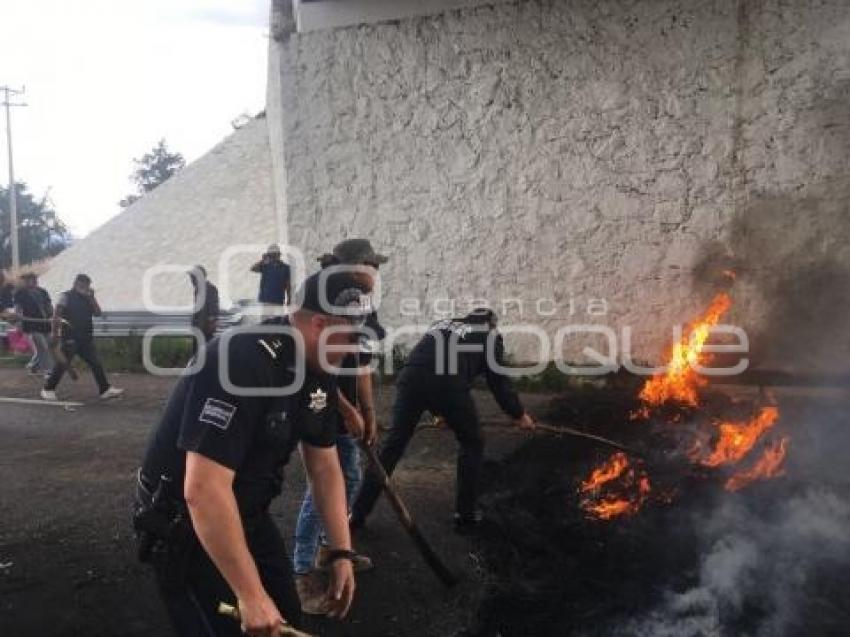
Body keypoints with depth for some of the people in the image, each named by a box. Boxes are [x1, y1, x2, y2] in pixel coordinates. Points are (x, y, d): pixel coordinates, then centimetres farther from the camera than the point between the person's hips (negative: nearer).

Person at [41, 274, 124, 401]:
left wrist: (92, 298, -2)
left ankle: (105, 390, 5)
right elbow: (56, 314, -8)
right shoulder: (66, 296, -3)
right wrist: (54, 332, -14)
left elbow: (98, 313, 7)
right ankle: (48, 390, 13)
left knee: (96, 364, 3)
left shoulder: (87, 299, 15)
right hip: (70, 338, -6)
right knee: (62, 364, -1)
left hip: (86, 338, 6)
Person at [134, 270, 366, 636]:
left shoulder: (317, 373, -4)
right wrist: (250, 594, -31)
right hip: (184, 526, -8)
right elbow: (203, 491, -36)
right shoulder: (240, 364, -32)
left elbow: (324, 467, 4)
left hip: (248, 517, 8)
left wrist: (342, 552, -1)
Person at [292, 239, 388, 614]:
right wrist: (349, 412, -18)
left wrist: (368, 414, 13)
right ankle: (303, 573, 7)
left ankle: (329, 546, 38)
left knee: (350, 482, 18)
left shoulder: (366, 315, 7)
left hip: (346, 417, 9)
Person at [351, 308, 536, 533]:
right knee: (472, 443, 19)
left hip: (410, 377, 4)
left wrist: (438, 412, 49)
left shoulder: (442, 324, 37)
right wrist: (519, 414, 34)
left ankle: (358, 512, 15)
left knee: (393, 443, 13)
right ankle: (465, 515, 25)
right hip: (449, 385, -4)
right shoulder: (491, 335, 24)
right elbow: (499, 381, 19)